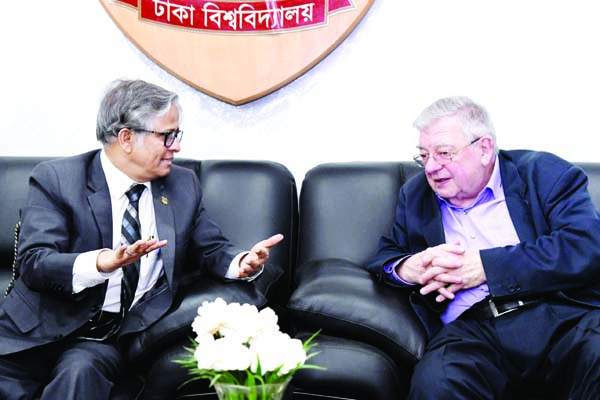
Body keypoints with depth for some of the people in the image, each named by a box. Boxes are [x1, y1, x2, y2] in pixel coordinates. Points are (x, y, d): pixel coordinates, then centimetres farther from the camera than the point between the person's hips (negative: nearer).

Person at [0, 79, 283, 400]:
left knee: (81, 371, -30)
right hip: (40, 331, -1)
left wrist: (243, 263, -10)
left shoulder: (184, 185, 8)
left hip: (108, 340, 1)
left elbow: (210, 248, 14)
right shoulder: (55, 179, -5)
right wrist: (102, 263, -33)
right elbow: (34, 263, -14)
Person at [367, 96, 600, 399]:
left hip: (563, 314, -1)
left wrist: (486, 266, -9)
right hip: (469, 329, 2)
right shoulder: (415, 195, 21)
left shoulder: (542, 173, 8)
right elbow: (384, 257, 23)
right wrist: (407, 268, -3)